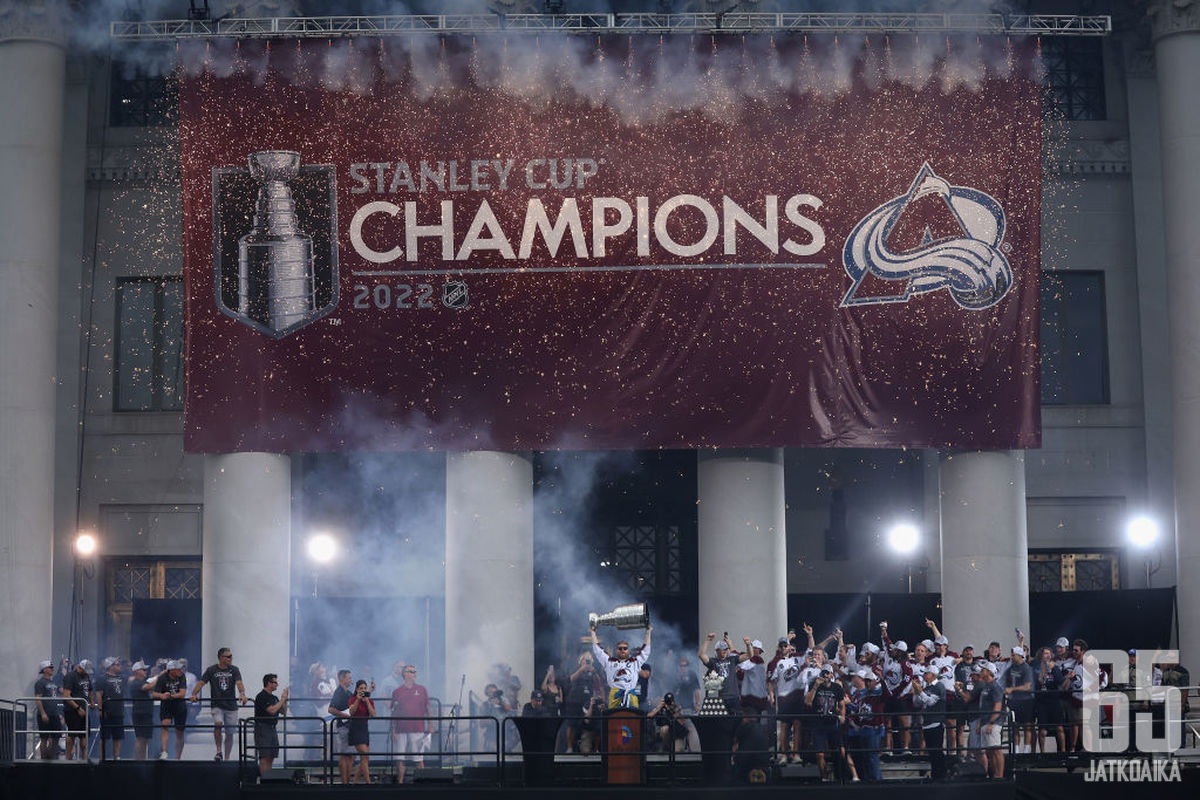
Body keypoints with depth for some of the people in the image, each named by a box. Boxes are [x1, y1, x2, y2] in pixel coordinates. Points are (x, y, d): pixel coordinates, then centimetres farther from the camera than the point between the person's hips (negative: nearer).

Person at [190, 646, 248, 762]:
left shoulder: (234, 670, 2)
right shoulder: (211, 670, 0)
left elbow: (239, 683, -13)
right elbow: (201, 683, -8)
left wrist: (242, 694, -34)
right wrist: (194, 694, -27)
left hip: (231, 706, 2)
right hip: (217, 706, -2)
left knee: (230, 733, 5)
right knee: (218, 724, -28)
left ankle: (226, 759, 18)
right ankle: (219, 751, -11)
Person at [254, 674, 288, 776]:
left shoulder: (274, 697, 15)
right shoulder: (262, 696, -11)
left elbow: (283, 712, 18)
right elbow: (272, 710, -22)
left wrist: (284, 699, 5)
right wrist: (282, 699, -12)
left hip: (273, 729, 9)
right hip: (263, 728, -9)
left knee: (271, 757, 8)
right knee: (264, 757, -11)